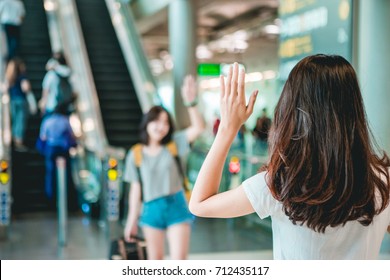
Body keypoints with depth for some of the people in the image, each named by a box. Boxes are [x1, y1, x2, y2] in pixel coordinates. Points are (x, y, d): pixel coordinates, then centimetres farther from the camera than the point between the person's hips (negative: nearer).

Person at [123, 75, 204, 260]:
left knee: (178, 260, -4)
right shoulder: (136, 155, 2)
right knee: (155, 260, 10)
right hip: (152, 209, 1)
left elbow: (198, 127, -13)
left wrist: (190, 102, -26)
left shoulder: (174, 144, 1)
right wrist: (132, 220, 2)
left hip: (176, 207, -1)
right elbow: (135, 189, 4)